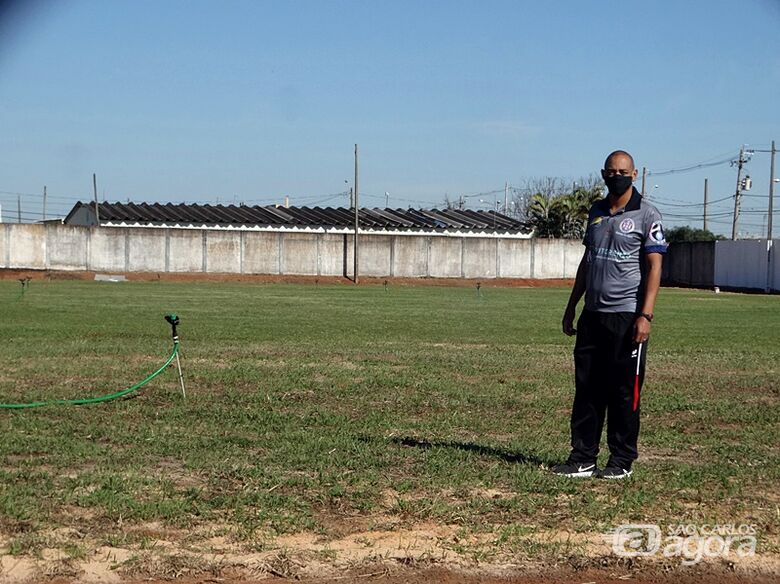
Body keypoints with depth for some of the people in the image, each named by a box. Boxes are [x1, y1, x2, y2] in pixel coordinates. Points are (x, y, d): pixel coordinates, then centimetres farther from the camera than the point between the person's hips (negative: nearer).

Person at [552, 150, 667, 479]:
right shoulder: (596, 212, 14)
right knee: (587, 388, 6)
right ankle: (583, 458, 12)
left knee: (624, 391, 0)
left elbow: (654, 267, -9)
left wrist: (645, 316, -18)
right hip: (592, 314, 6)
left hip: (627, 316, -6)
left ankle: (622, 461, 9)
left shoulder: (646, 215, -4)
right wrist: (571, 307, 18)